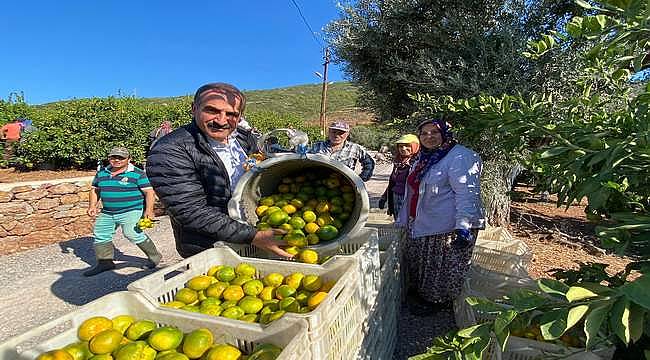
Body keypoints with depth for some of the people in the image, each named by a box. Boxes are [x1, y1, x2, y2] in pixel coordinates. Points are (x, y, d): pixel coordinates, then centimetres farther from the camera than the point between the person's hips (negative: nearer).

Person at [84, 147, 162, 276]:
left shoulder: (137, 174, -7)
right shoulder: (101, 173, 11)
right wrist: (92, 206, 7)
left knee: (132, 234, -18)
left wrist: (149, 210, -19)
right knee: (100, 235, 8)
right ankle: (105, 262, 25)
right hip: (106, 213, 7)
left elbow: (149, 192, -10)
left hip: (131, 211, -7)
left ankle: (154, 256, -2)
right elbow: (95, 190, 22)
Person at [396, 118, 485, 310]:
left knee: (444, 271, 4)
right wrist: (401, 221, 24)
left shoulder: (460, 157, -14)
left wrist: (464, 227, -30)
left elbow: (467, 193, -23)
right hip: (419, 226, 9)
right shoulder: (423, 159, 14)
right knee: (419, 267, 20)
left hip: (448, 228, -9)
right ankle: (423, 298, 39)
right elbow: (413, 194, 22)